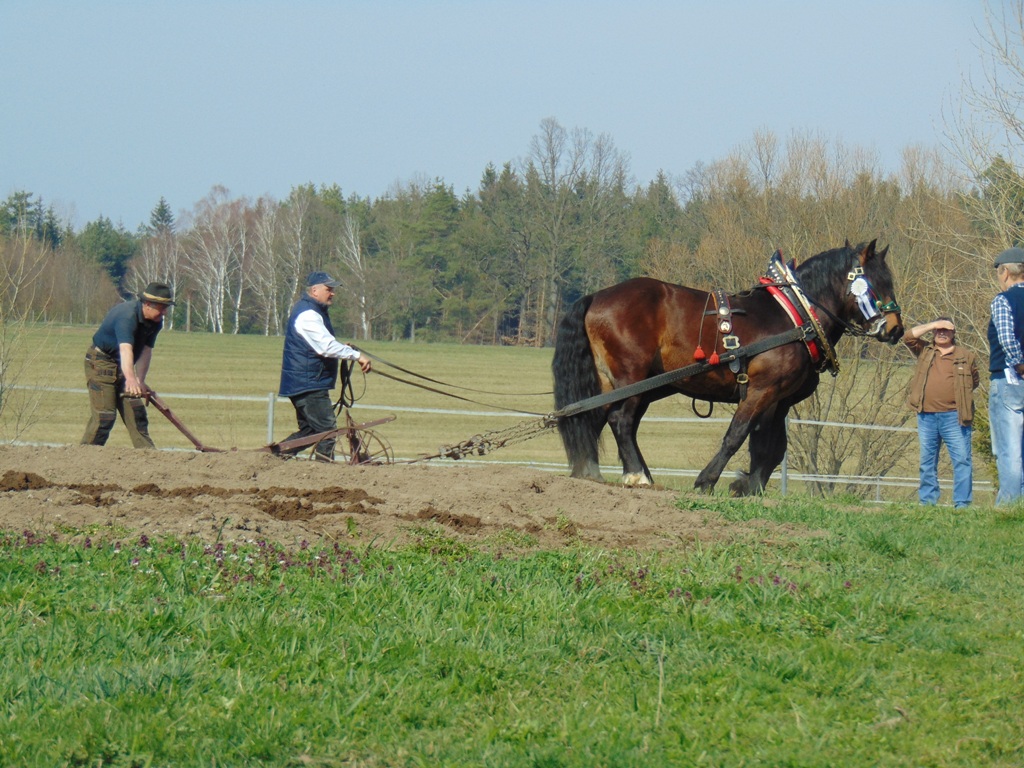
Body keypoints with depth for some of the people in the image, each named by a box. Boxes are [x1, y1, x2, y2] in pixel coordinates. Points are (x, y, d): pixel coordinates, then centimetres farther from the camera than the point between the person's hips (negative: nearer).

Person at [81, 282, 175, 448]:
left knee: (136, 412, 6)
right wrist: (131, 379, -59)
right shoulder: (127, 316, -31)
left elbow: (146, 351, -5)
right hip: (101, 362, -8)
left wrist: (140, 381, -18)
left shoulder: (156, 322, -4)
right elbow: (125, 349, -45)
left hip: (123, 367, 8)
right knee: (104, 415, -14)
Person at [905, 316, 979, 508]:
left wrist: (961, 395, 3)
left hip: (954, 417, -2)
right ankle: (927, 503, 14)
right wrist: (933, 324, 0)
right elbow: (909, 336, 0)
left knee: (962, 460, -8)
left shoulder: (966, 356, 9)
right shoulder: (924, 351, 12)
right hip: (927, 416, 2)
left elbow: (974, 381, 15)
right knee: (927, 462, 8)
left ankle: (962, 504, -7)